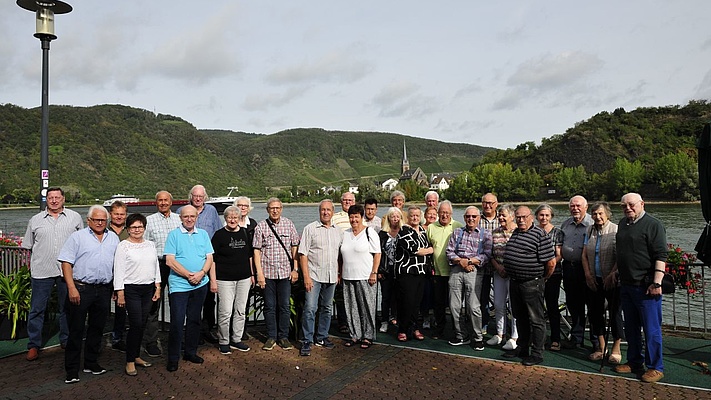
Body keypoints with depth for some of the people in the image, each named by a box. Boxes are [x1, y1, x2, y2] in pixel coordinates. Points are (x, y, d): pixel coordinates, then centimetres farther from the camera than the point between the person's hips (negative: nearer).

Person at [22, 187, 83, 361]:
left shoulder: (75, 217, 6)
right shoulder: (35, 220, 9)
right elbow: (29, 246, 14)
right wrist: (31, 267, 8)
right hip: (41, 270, 0)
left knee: (67, 307, 10)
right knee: (37, 309, 3)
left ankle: (66, 340, 23)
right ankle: (34, 345, 14)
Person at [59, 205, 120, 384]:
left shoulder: (113, 238, 12)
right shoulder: (77, 237, -1)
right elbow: (66, 263, -6)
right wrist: (72, 288, -14)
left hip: (104, 289, 4)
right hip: (81, 288, -4)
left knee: (97, 328, 12)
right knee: (76, 329, 1)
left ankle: (91, 363, 25)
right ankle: (71, 370, 10)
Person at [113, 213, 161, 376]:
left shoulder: (150, 245, 10)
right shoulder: (123, 246, -5)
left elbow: (156, 267, 15)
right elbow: (118, 271, -7)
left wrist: (157, 287, 10)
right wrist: (120, 293, -11)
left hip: (148, 289, 5)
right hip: (131, 289, -5)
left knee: (142, 325, 10)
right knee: (136, 325, -7)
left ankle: (136, 356, 24)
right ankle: (130, 361, 6)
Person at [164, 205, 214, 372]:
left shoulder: (203, 234, 10)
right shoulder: (173, 235, -2)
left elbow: (209, 258, 7)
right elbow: (170, 261, -10)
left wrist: (201, 273, -11)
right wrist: (188, 275, -15)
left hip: (200, 284, 4)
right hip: (179, 285, -4)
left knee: (194, 319, 13)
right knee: (177, 321, -4)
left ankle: (191, 352, 26)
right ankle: (173, 358, 8)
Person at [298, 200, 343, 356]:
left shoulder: (338, 231, 10)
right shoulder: (310, 229, -4)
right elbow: (303, 254, -8)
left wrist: (339, 274, 9)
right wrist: (306, 277, -13)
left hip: (331, 277, 5)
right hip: (314, 276, -5)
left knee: (327, 308, 13)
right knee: (310, 308, -8)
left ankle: (322, 337, 26)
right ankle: (307, 341, 2)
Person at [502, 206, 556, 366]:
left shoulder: (540, 235, -13)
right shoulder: (515, 233, 11)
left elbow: (551, 262, -15)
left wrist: (543, 278, -3)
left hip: (532, 284, -8)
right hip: (514, 282, 8)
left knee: (536, 320, 2)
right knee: (520, 317, 18)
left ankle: (537, 354, 12)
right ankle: (522, 348, 31)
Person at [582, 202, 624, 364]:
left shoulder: (616, 230, -9)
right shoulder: (590, 230, 8)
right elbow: (584, 254, 8)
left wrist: (612, 275, -17)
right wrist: (588, 274, -1)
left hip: (611, 280, -5)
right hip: (593, 280, 6)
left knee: (614, 313, 2)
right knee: (594, 312, 10)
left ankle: (616, 349, 16)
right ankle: (601, 346, 24)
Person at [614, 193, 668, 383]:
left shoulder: (652, 224, -9)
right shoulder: (623, 224, 14)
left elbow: (661, 256, -15)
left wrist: (656, 283, -20)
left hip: (646, 287, -8)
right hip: (626, 284, 8)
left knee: (651, 329, 1)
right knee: (631, 328, 15)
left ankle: (655, 367, 13)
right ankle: (634, 362, 27)